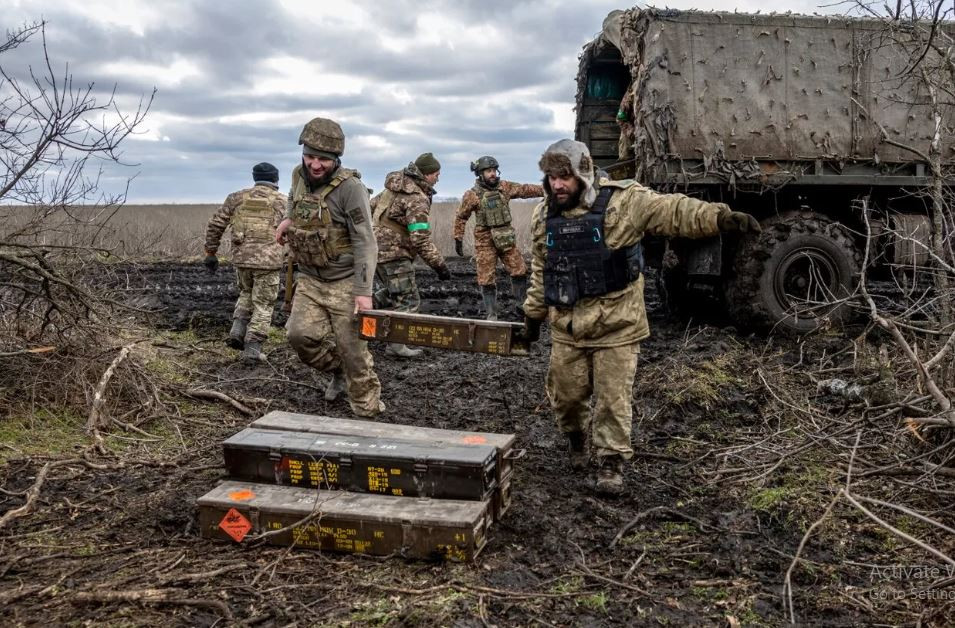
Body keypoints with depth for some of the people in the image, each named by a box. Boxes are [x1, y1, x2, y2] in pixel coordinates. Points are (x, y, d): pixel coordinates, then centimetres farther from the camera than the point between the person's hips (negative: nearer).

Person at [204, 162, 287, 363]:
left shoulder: (237, 197, 9)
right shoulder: (283, 202, 3)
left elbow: (215, 224, 6)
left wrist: (210, 252, 12)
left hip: (241, 258, 3)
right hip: (268, 261, -3)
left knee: (247, 294, 27)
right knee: (263, 305, 7)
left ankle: (237, 332, 12)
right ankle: (252, 349, 1)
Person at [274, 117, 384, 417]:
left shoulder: (350, 187, -19)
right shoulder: (299, 176, 1)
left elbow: (364, 242, -21)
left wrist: (363, 291, -25)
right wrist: (289, 218, 8)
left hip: (345, 282, -6)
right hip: (310, 279, 6)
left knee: (353, 349, -3)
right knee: (300, 334, -9)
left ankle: (368, 410, 13)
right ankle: (339, 371, 20)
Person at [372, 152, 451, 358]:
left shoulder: (394, 187, 9)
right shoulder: (417, 200, -18)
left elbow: (372, 206, 19)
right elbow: (421, 240, -23)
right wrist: (439, 265, -18)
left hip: (375, 247, 9)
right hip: (393, 254, -9)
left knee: (394, 291, 25)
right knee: (407, 300, 0)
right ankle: (396, 344, 3)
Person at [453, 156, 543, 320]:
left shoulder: (505, 187, 3)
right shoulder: (472, 195, -6)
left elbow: (525, 189, -2)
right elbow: (461, 218, 2)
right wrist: (458, 239, 2)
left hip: (506, 239, 3)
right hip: (485, 242, -3)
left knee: (520, 271, 0)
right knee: (487, 280, -1)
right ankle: (491, 315, 10)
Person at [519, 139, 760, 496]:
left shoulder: (621, 202, -10)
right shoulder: (544, 216, 5)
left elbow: (673, 211, -18)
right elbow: (541, 272, 16)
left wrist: (719, 217, -32)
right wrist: (533, 316, 20)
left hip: (615, 324, -4)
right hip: (566, 326, 4)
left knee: (613, 400, 1)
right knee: (565, 395, 12)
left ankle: (611, 463, 19)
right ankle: (577, 440, 42)